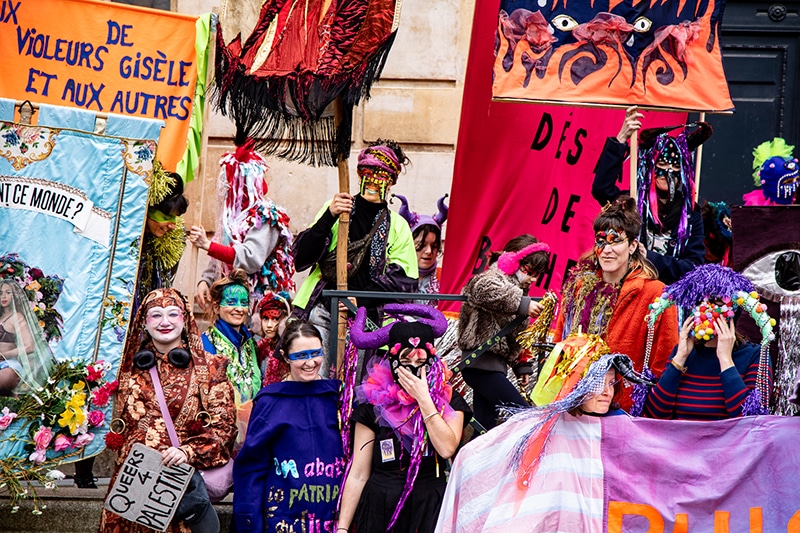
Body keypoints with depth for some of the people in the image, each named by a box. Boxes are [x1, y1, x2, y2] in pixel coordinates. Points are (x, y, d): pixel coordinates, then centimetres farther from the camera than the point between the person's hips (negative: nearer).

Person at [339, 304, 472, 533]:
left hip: (430, 510, 0)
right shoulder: (374, 404, 1)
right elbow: (358, 475, 1)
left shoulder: (449, 401, 3)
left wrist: (423, 398, -13)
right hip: (379, 511, 0)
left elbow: (447, 448, -16)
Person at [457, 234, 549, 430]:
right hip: (482, 363, -10)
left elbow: (517, 334, 26)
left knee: (485, 424, 8)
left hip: (491, 364, 10)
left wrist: (521, 366, 22)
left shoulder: (516, 286, 21)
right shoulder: (496, 278, -10)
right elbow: (485, 289, -37)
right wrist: (522, 304, -39)